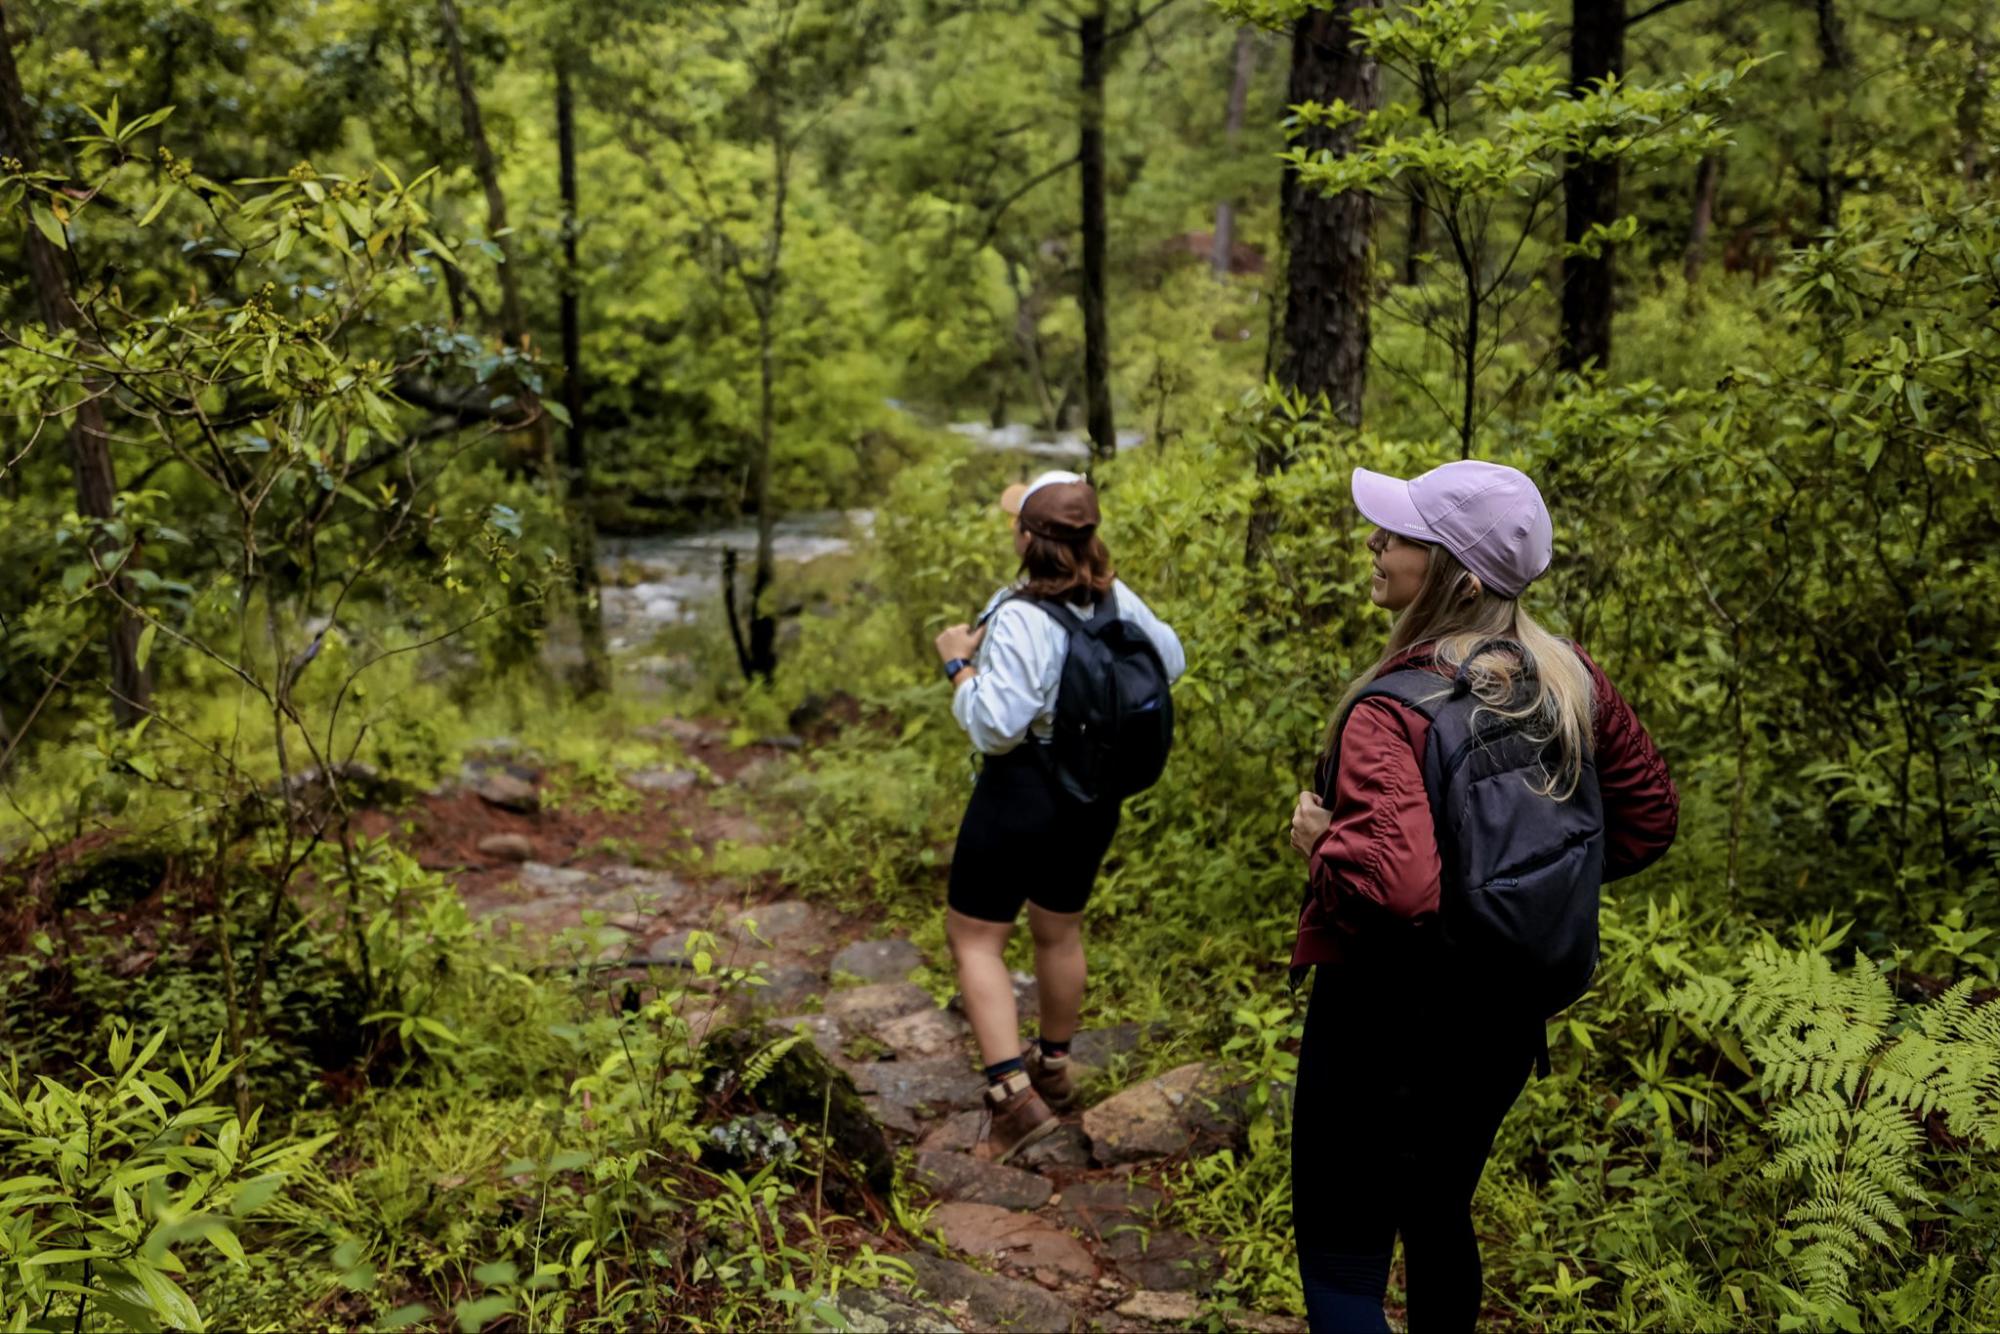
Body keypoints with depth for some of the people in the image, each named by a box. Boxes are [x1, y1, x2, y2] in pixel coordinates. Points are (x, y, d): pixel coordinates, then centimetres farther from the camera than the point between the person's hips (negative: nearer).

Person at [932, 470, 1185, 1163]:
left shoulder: (1021, 619, -26)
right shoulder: (1117, 600, -4)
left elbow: (995, 726, -27)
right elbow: (1170, 661, 12)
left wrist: (959, 663, -13)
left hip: (1023, 790, -7)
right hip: (1096, 792, 7)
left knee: (973, 937, 5)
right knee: (1059, 930, 23)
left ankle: (1014, 1096, -3)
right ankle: (1053, 1068, 41)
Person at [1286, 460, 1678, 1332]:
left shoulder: (1390, 711, -27)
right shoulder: (1571, 682, -5)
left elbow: (1394, 886, -38)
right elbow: (1649, 816, 7)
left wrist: (1319, 840, -18)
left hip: (1386, 1022, -7)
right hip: (1506, 1014, 7)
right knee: (1440, 1221, 28)